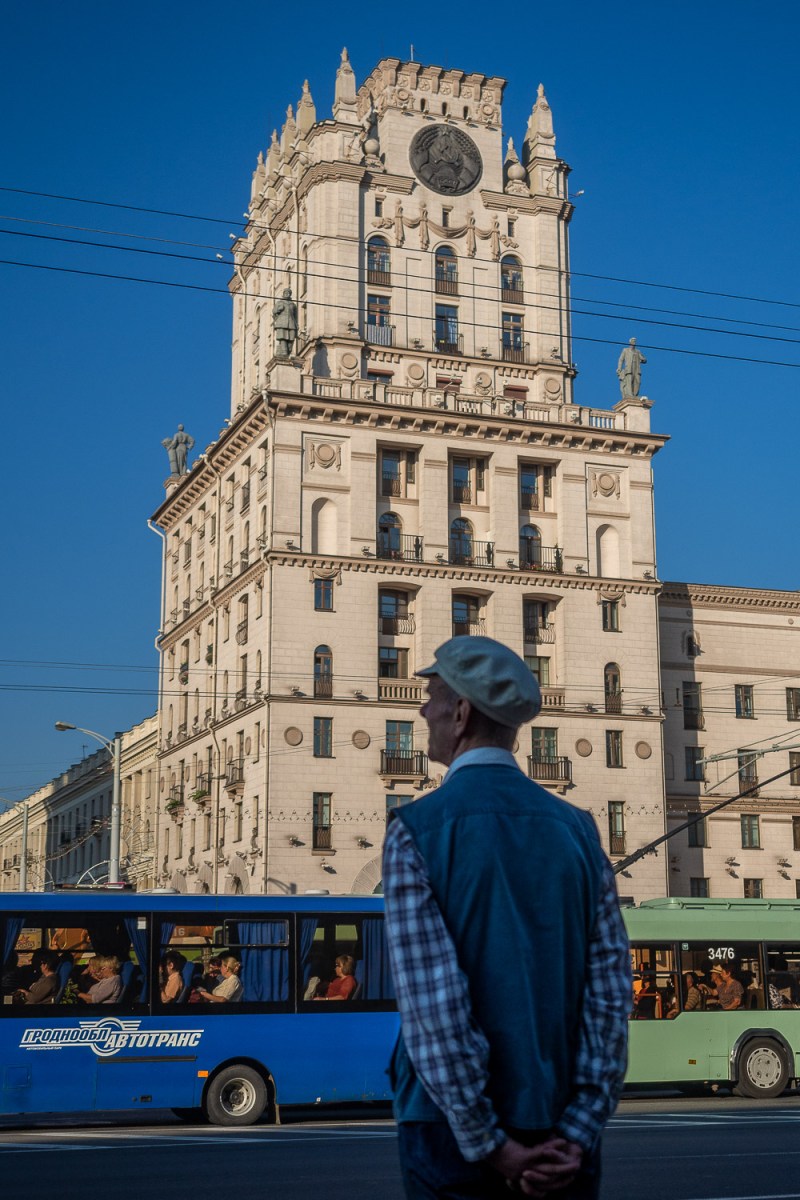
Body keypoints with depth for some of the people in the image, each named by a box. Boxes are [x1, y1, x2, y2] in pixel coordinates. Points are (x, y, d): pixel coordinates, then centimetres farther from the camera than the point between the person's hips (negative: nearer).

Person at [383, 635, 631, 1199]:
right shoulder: (577, 829, 3)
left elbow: (431, 1004, -17)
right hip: (562, 1139, 4)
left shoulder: (416, 832, -9)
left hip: (454, 1132, -3)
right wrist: (578, 1132, -5)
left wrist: (487, 1144, -12)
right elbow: (611, 991, -3)